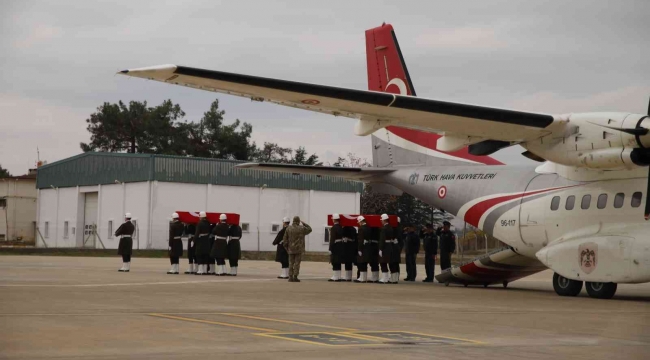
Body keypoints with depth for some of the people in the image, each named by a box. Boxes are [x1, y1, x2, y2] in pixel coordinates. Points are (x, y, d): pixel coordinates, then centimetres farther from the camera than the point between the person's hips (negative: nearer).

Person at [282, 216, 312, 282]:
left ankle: (290, 277, 4)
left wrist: (286, 248, 10)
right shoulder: (301, 228, -8)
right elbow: (309, 229, 11)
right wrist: (303, 223, 18)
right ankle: (295, 277, -4)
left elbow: (285, 239, 2)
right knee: (297, 263, -1)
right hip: (299, 249, -3)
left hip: (291, 249, 3)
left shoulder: (288, 228, 0)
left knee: (291, 263, 7)